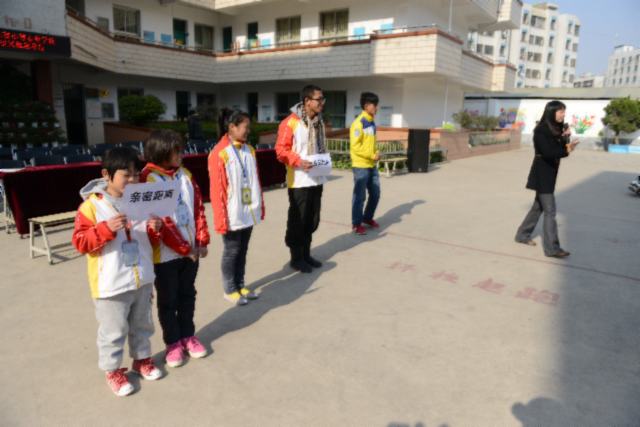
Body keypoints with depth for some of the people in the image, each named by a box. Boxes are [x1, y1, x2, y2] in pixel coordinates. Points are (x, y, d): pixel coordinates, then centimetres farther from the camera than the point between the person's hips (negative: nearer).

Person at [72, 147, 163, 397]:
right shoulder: (91, 206, -12)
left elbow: (150, 240, 10)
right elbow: (80, 242, -15)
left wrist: (155, 230, -13)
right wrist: (107, 228, -29)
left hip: (142, 279, 5)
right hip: (111, 284, -5)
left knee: (142, 324, 21)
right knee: (113, 331, 9)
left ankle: (142, 359, 40)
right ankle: (112, 370, 28)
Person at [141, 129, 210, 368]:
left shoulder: (185, 174, 5)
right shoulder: (147, 180, -14)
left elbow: (198, 207, 6)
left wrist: (202, 240, -2)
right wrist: (183, 247, -14)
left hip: (191, 249, 6)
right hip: (166, 253, -5)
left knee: (187, 295, 18)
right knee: (168, 300, 11)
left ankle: (187, 336, 34)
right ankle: (172, 343, 26)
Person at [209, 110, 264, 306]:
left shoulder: (250, 150, 8)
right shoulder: (219, 153, -13)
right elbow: (217, 188, -14)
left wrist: (260, 206, 14)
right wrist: (221, 217, -14)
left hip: (249, 212, 6)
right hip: (232, 214, -6)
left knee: (243, 250, 16)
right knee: (232, 251, 7)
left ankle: (240, 285, 30)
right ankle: (230, 290, 21)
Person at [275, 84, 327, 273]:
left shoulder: (319, 122, 11)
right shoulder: (290, 123, -13)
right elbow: (281, 150, -14)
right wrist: (299, 161, -25)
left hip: (317, 179, 7)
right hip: (299, 181, -7)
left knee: (312, 220, 15)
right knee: (297, 220, 4)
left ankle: (306, 254, 30)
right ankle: (296, 258, 19)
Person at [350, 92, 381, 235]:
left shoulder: (372, 122, 13)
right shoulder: (358, 123, -13)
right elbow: (355, 146, -18)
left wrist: (376, 154, 3)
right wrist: (372, 156, -16)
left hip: (372, 165, 8)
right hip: (361, 166, -8)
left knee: (375, 194, 13)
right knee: (360, 196, 0)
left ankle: (368, 218, 31)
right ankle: (356, 224, 12)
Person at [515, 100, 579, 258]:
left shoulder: (557, 129, 9)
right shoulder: (541, 130, -15)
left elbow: (560, 149, 7)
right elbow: (547, 152, -24)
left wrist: (565, 138, -9)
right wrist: (566, 151, -37)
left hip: (550, 173, 9)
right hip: (542, 174, -9)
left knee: (539, 206, 17)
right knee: (550, 211, -8)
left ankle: (523, 235, 31)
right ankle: (552, 248, -4)